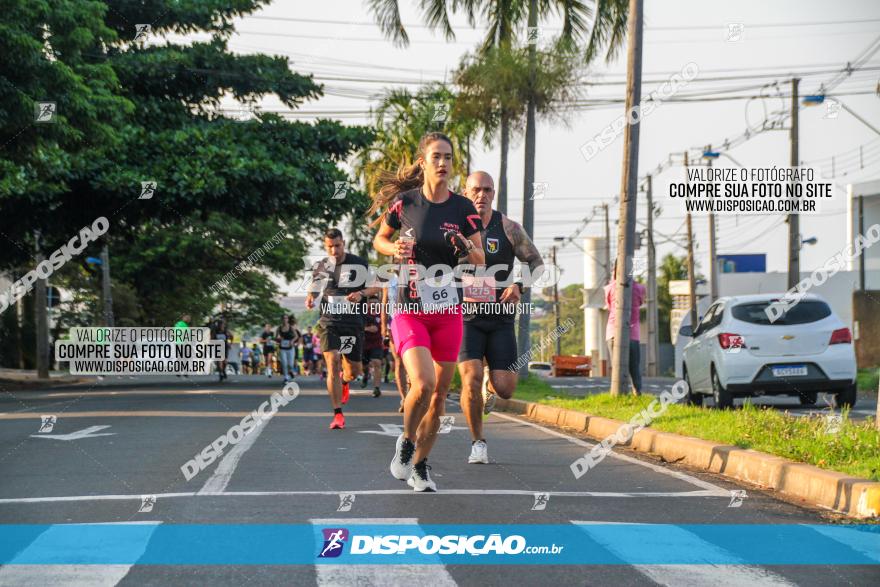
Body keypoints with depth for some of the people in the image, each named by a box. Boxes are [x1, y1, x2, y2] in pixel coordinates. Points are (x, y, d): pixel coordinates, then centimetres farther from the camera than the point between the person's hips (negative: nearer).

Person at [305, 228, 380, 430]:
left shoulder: (359, 264, -1)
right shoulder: (321, 266, 5)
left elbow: (375, 286, 5)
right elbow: (314, 289, 15)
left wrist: (361, 294, -16)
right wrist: (310, 299, -10)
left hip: (353, 323, 0)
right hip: (329, 323, 0)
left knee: (354, 371, 7)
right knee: (333, 365, -16)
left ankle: (344, 382, 47)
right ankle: (338, 415, -11)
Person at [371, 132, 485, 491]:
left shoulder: (463, 208, -2)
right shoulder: (404, 203, -5)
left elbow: (481, 261, 2)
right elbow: (379, 240, 11)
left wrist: (467, 249, -19)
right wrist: (395, 250, -10)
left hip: (448, 312, 3)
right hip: (409, 310, -3)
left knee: (440, 394, 7)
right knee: (422, 384, -22)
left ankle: (420, 466, 24)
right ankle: (406, 442, 6)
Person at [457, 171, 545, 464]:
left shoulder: (509, 228, -6)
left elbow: (537, 262, 5)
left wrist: (519, 285, -14)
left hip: (500, 320, 1)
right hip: (466, 318, -1)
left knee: (505, 389, -8)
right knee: (471, 379, -21)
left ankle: (490, 384, 32)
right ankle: (478, 443, 0)